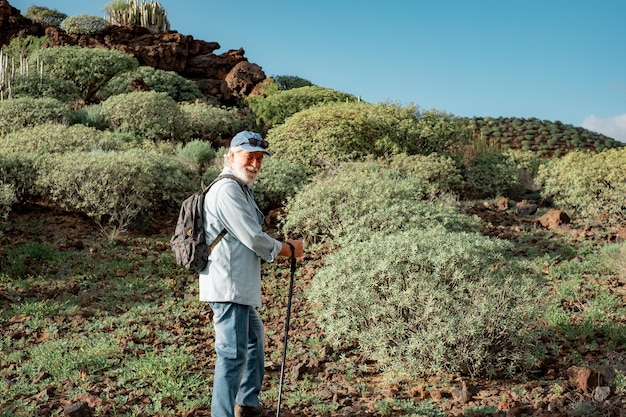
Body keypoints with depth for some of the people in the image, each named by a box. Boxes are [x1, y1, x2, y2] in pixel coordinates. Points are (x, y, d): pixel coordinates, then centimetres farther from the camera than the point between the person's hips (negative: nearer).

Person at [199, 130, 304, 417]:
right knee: (233, 354, -10)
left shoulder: (242, 189, 19)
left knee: (254, 340, 25)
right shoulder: (228, 190, -15)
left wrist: (281, 248, 8)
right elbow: (253, 239, -17)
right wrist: (289, 249, -2)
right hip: (228, 287, -12)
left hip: (240, 287, 12)